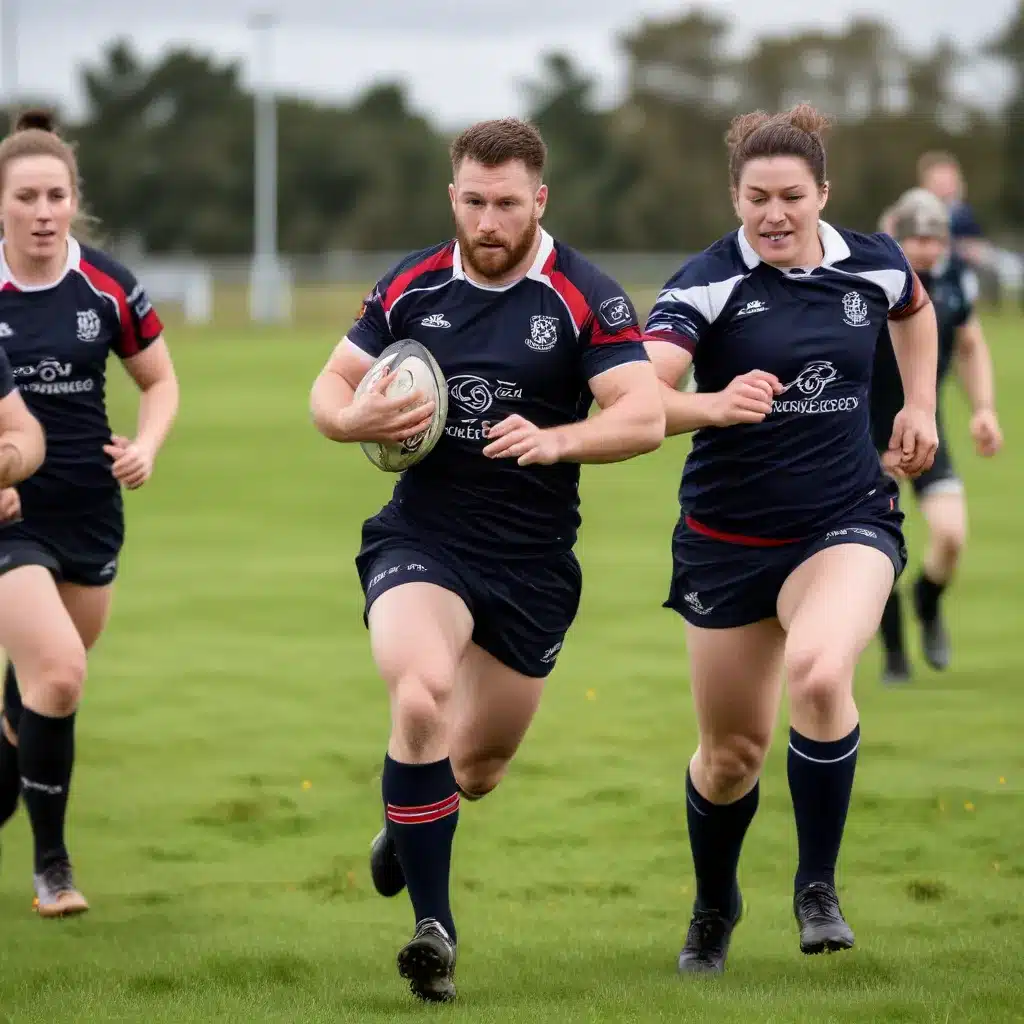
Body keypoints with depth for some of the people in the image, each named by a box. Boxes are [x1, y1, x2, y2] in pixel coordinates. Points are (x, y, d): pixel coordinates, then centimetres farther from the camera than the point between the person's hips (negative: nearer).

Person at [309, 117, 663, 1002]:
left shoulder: (585, 298, -8)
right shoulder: (412, 287, 1)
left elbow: (645, 415, -16)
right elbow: (331, 386, 9)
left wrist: (556, 440, -33)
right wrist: (354, 417, -15)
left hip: (534, 563, 0)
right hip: (422, 539, 0)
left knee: (478, 768, 12)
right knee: (420, 697, -29)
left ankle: (409, 821, 50)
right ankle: (433, 928, -22)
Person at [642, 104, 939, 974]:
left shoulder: (874, 266, -3)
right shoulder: (708, 283, -13)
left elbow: (916, 307, 24)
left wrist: (920, 405, 15)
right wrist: (717, 405, -47)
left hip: (846, 523, 0)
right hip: (728, 537, 0)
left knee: (819, 670, -31)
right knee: (731, 748, 10)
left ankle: (818, 887, -15)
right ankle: (715, 906, 40)